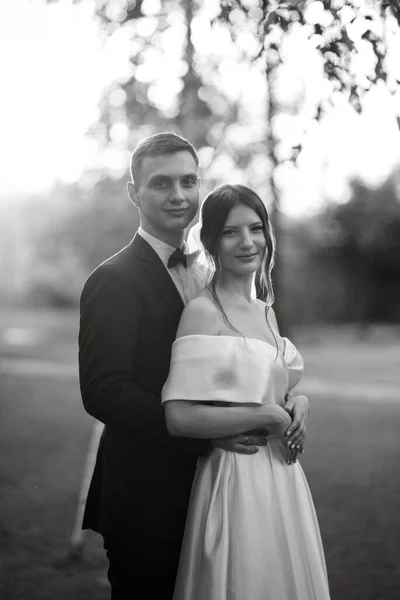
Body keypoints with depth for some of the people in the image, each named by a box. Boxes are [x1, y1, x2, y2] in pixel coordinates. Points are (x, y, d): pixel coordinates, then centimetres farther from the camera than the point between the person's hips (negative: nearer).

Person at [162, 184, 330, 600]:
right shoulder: (202, 312, -14)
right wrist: (269, 415, -16)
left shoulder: (263, 311, 10)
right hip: (235, 479, -8)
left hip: (281, 476, 8)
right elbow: (180, 417, -24)